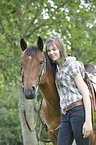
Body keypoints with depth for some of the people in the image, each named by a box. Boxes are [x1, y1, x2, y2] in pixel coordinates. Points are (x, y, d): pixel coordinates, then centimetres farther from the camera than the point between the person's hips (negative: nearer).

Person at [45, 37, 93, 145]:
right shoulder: (58, 68, 18)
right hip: (65, 114, 8)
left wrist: (88, 121, -18)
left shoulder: (72, 65, -6)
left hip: (78, 110, -8)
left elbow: (85, 93, -11)